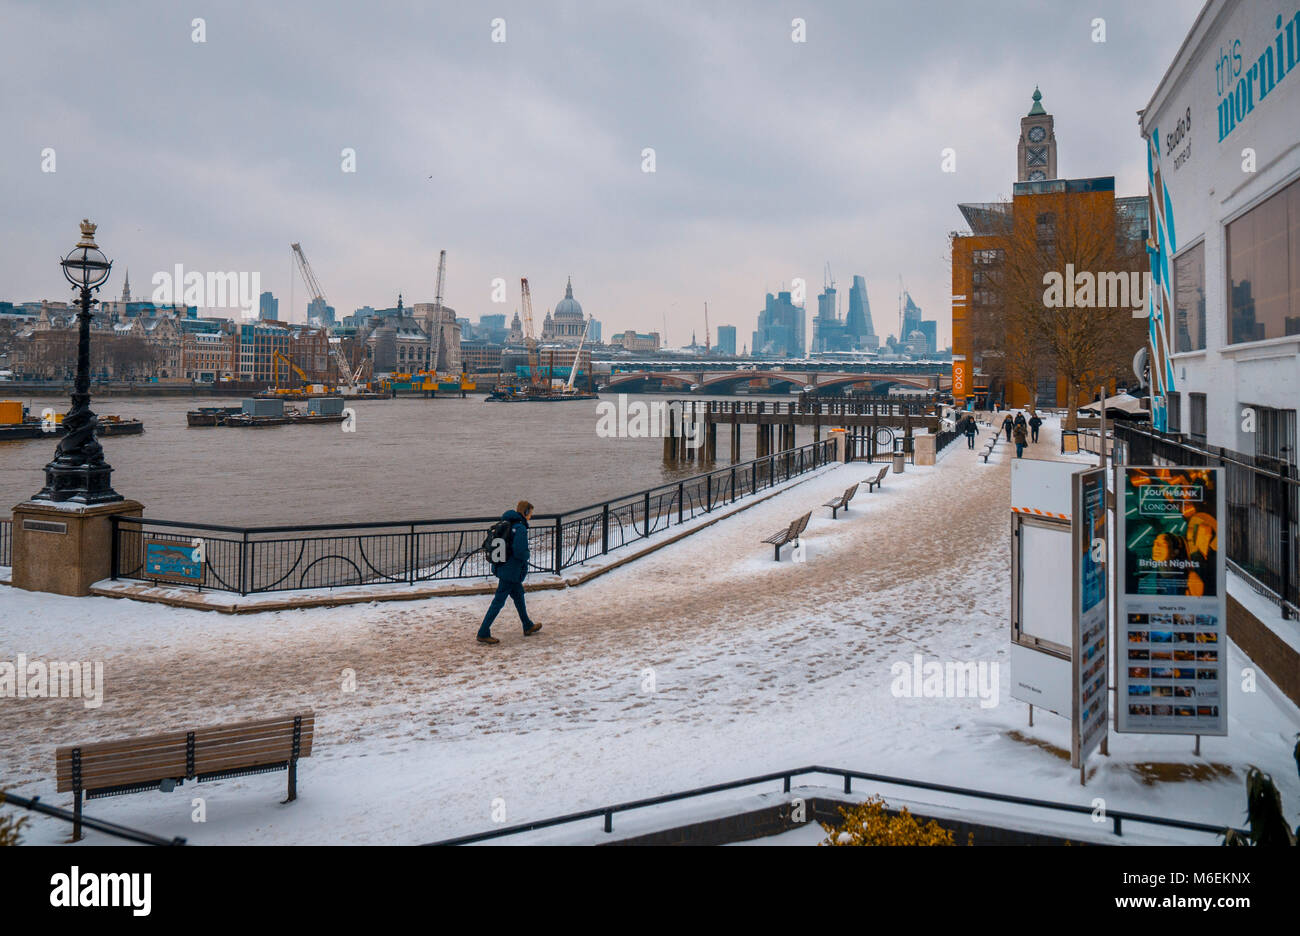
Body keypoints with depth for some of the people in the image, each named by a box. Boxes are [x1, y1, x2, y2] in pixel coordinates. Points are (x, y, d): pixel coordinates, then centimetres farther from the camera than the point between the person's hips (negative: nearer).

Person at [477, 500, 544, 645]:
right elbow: (520, 551, -27)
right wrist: (527, 555, -7)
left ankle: (528, 627, 36)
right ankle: (483, 634, 1)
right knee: (499, 601, -3)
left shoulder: (506, 524, 7)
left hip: (502, 566, 9)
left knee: (518, 595, 22)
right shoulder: (520, 528, -20)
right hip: (512, 570, -9)